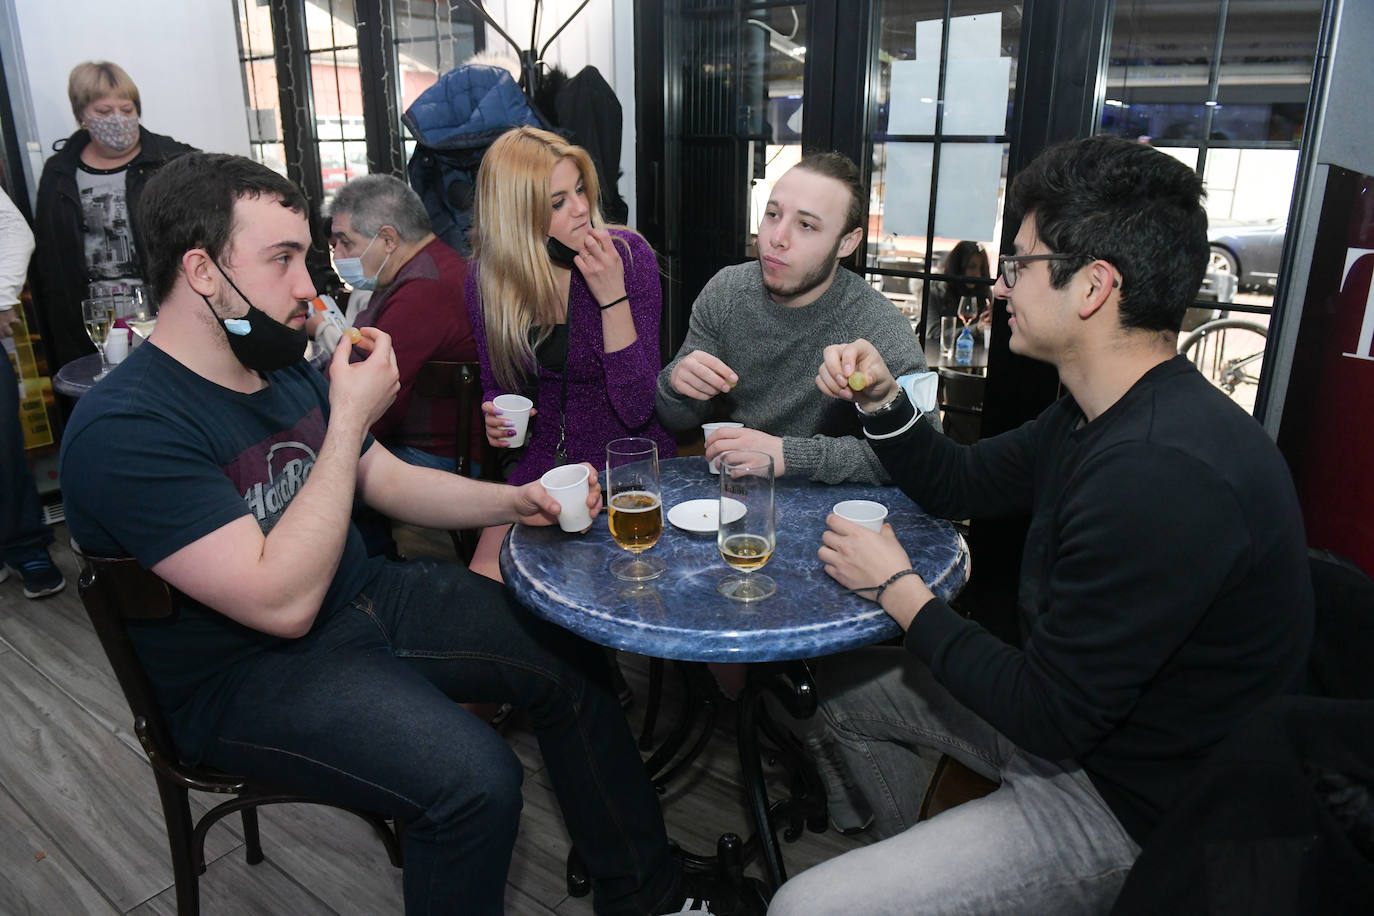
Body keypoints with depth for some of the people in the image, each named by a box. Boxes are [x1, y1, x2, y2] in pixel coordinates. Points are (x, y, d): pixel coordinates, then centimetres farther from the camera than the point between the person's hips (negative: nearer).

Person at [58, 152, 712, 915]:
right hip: (250, 672, -8)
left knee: (567, 658, 1)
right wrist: (349, 421, -25)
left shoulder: (286, 368, 5)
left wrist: (514, 502, -1)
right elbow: (282, 601, -29)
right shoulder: (124, 429, -22)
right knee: (475, 780, -28)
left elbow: (390, 481, 13)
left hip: (367, 595, 8)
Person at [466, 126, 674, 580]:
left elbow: (637, 409, -19)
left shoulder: (629, 254, -13)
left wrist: (612, 295, -26)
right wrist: (495, 413, -10)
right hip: (541, 464, 3)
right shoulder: (487, 277, -4)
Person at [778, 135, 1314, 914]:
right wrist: (881, 401, -4)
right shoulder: (1100, 417, 0)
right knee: (849, 689, 19)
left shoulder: (1160, 471, -34)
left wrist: (899, 589, -16)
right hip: (1075, 712, 10)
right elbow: (958, 486, 13)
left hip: (1133, 808, -9)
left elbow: (1051, 718, -27)